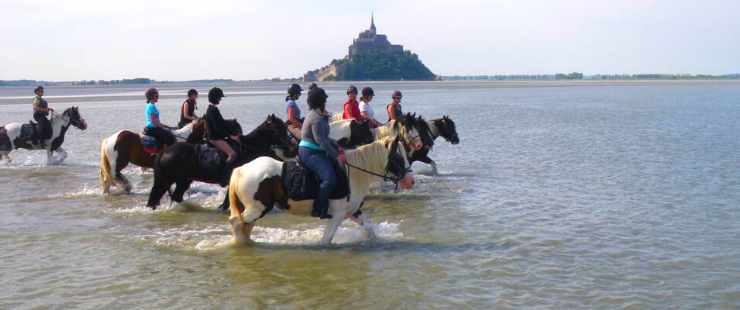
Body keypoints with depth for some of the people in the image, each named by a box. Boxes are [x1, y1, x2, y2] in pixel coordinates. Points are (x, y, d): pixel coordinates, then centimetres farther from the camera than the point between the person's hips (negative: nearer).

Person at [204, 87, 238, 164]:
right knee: (232, 154, -22)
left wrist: (233, 134, 9)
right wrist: (230, 136, -15)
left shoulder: (213, 109, 14)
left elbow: (222, 123, 15)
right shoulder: (212, 111, -18)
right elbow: (218, 128, -21)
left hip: (216, 137, 11)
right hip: (215, 139, -11)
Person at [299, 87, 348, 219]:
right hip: (310, 153, -11)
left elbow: (325, 137, 21)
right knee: (330, 178, -26)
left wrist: (337, 146, 8)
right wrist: (336, 155, -22)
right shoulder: (317, 119, -17)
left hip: (314, 152, 11)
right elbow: (321, 140, -23)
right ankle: (318, 209, -23)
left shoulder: (316, 115, 17)